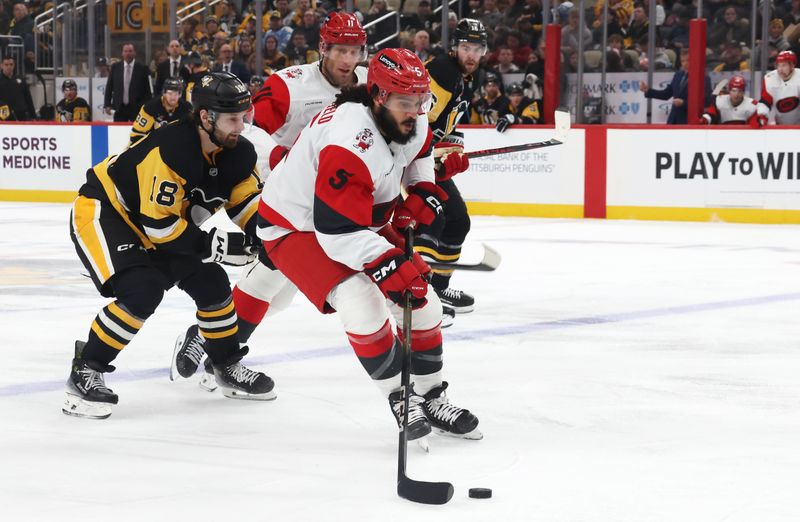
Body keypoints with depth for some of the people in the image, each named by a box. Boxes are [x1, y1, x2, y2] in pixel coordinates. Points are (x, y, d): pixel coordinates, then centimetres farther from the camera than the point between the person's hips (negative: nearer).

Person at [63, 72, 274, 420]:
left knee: (211, 282, 5)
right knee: (142, 292, -27)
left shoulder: (237, 153, -9)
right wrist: (210, 244, -28)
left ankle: (229, 367, 26)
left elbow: (246, 199, 5)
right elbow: (157, 224, -31)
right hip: (101, 211, -9)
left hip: (163, 219, 9)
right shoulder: (170, 150, -34)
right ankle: (85, 373, -16)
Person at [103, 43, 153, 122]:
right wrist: (107, 105, 3)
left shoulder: (142, 68, 0)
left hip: (137, 109, -2)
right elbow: (109, 87, 10)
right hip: (119, 108, 2)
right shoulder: (115, 67, 8)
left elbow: (148, 90, 1)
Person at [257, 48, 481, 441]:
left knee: (420, 302, 2)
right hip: (297, 228, -8)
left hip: (365, 220, 8)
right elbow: (338, 232, -38)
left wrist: (422, 192, 2)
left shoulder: (409, 117, -10)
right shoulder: (349, 142, -37)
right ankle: (400, 397, -8)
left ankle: (431, 398, 20)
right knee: (362, 304, -27)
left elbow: (419, 149, 18)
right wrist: (392, 268, -41)